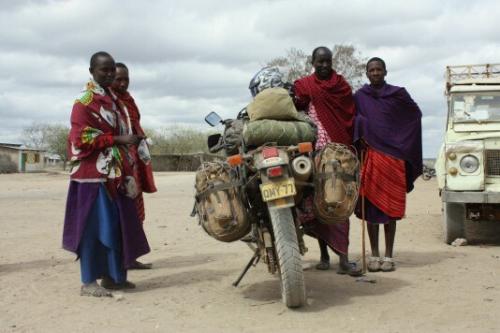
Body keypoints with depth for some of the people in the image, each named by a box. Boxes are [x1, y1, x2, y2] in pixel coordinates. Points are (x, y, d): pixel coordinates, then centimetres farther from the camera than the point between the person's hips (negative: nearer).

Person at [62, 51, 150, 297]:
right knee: (94, 226, -5)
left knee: (118, 225, 10)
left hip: (114, 174, 9)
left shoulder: (112, 100, 18)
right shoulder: (84, 102, -8)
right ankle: (89, 282, 3)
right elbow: (82, 139, -16)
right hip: (94, 174, -8)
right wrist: (119, 139, -18)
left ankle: (112, 276, 19)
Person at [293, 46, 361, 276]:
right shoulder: (304, 86, 9)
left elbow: (351, 118, 10)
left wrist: (352, 147, 0)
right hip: (315, 151, -1)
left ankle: (343, 259, -8)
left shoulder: (342, 85, 14)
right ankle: (324, 255, 15)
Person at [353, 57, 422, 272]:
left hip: (393, 154, -1)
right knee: (371, 205, 0)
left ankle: (389, 256, 5)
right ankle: (374, 255, 7)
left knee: (390, 206, -1)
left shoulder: (398, 94, 7)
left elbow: (416, 114, 14)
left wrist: (402, 141, 6)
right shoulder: (359, 96, 10)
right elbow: (354, 120, 11)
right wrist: (360, 134, -8)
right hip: (369, 153, 1)